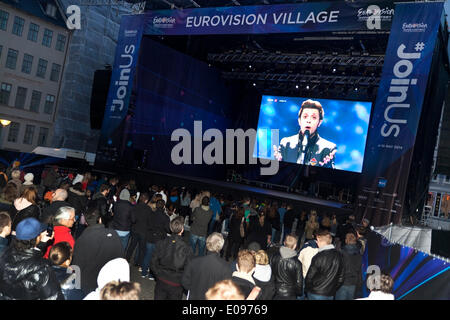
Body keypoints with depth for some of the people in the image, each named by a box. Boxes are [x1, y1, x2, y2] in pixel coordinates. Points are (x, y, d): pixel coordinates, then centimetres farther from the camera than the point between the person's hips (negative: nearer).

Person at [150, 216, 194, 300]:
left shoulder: (161, 243, -12)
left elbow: (153, 264, -5)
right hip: (176, 285, -2)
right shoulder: (186, 248, -20)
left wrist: (159, 274, 10)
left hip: (161, 282, 2)